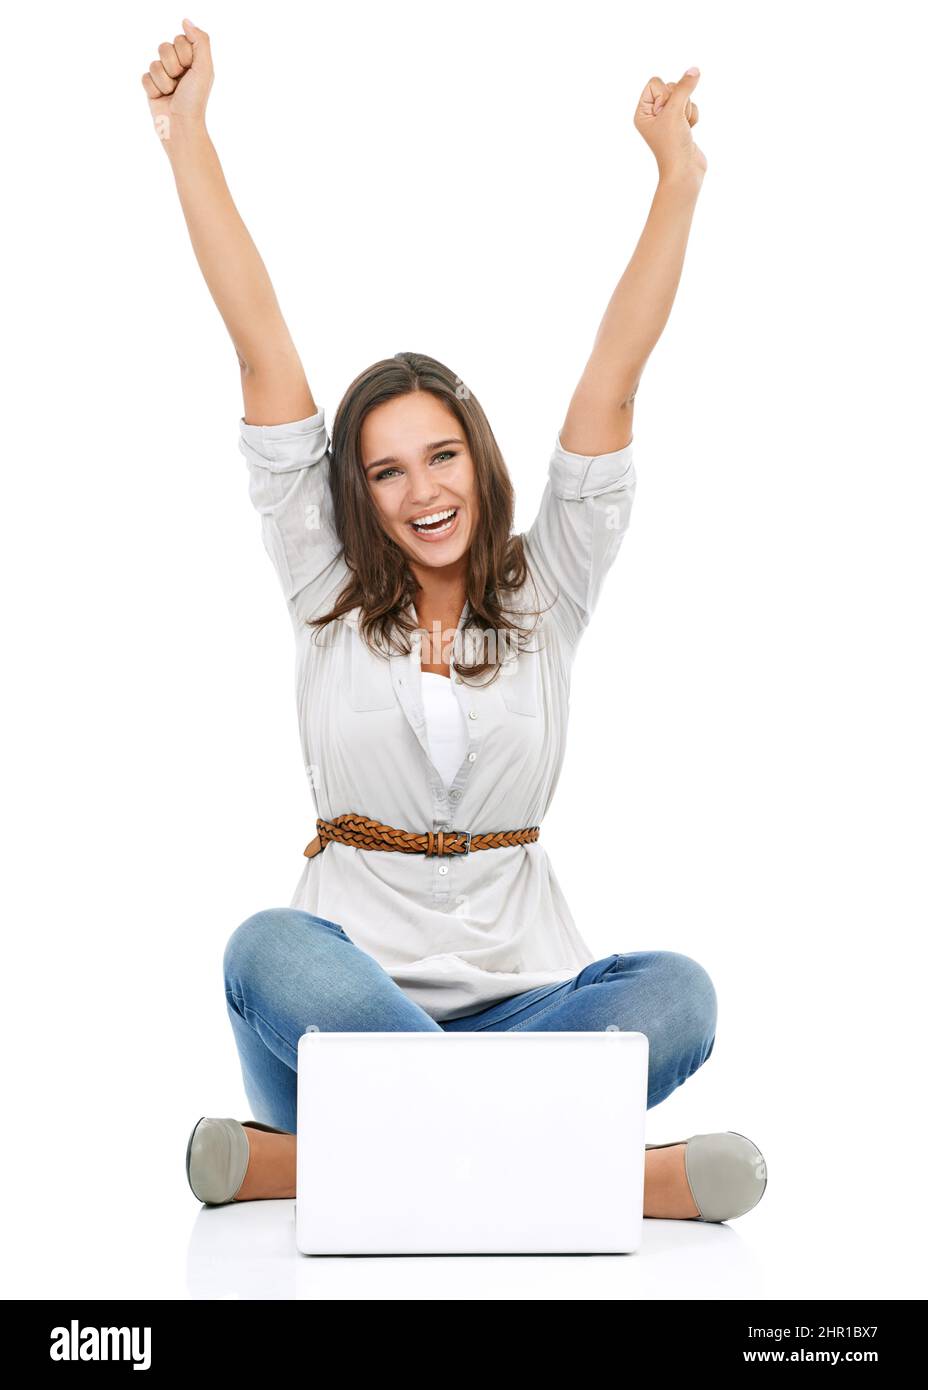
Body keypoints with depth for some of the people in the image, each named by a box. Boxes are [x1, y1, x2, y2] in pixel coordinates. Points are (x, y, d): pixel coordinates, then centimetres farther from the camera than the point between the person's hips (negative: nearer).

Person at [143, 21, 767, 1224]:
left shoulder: (545, 595, 8)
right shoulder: (326, 595, 7)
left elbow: (613, 381, 2)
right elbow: (265, 358, 2)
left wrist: (678, 179, -2)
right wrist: (187, 138, 0)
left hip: (518, 998, 1)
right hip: (348, 982, -1)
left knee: (677, 993, -30)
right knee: (267, 952, -35)